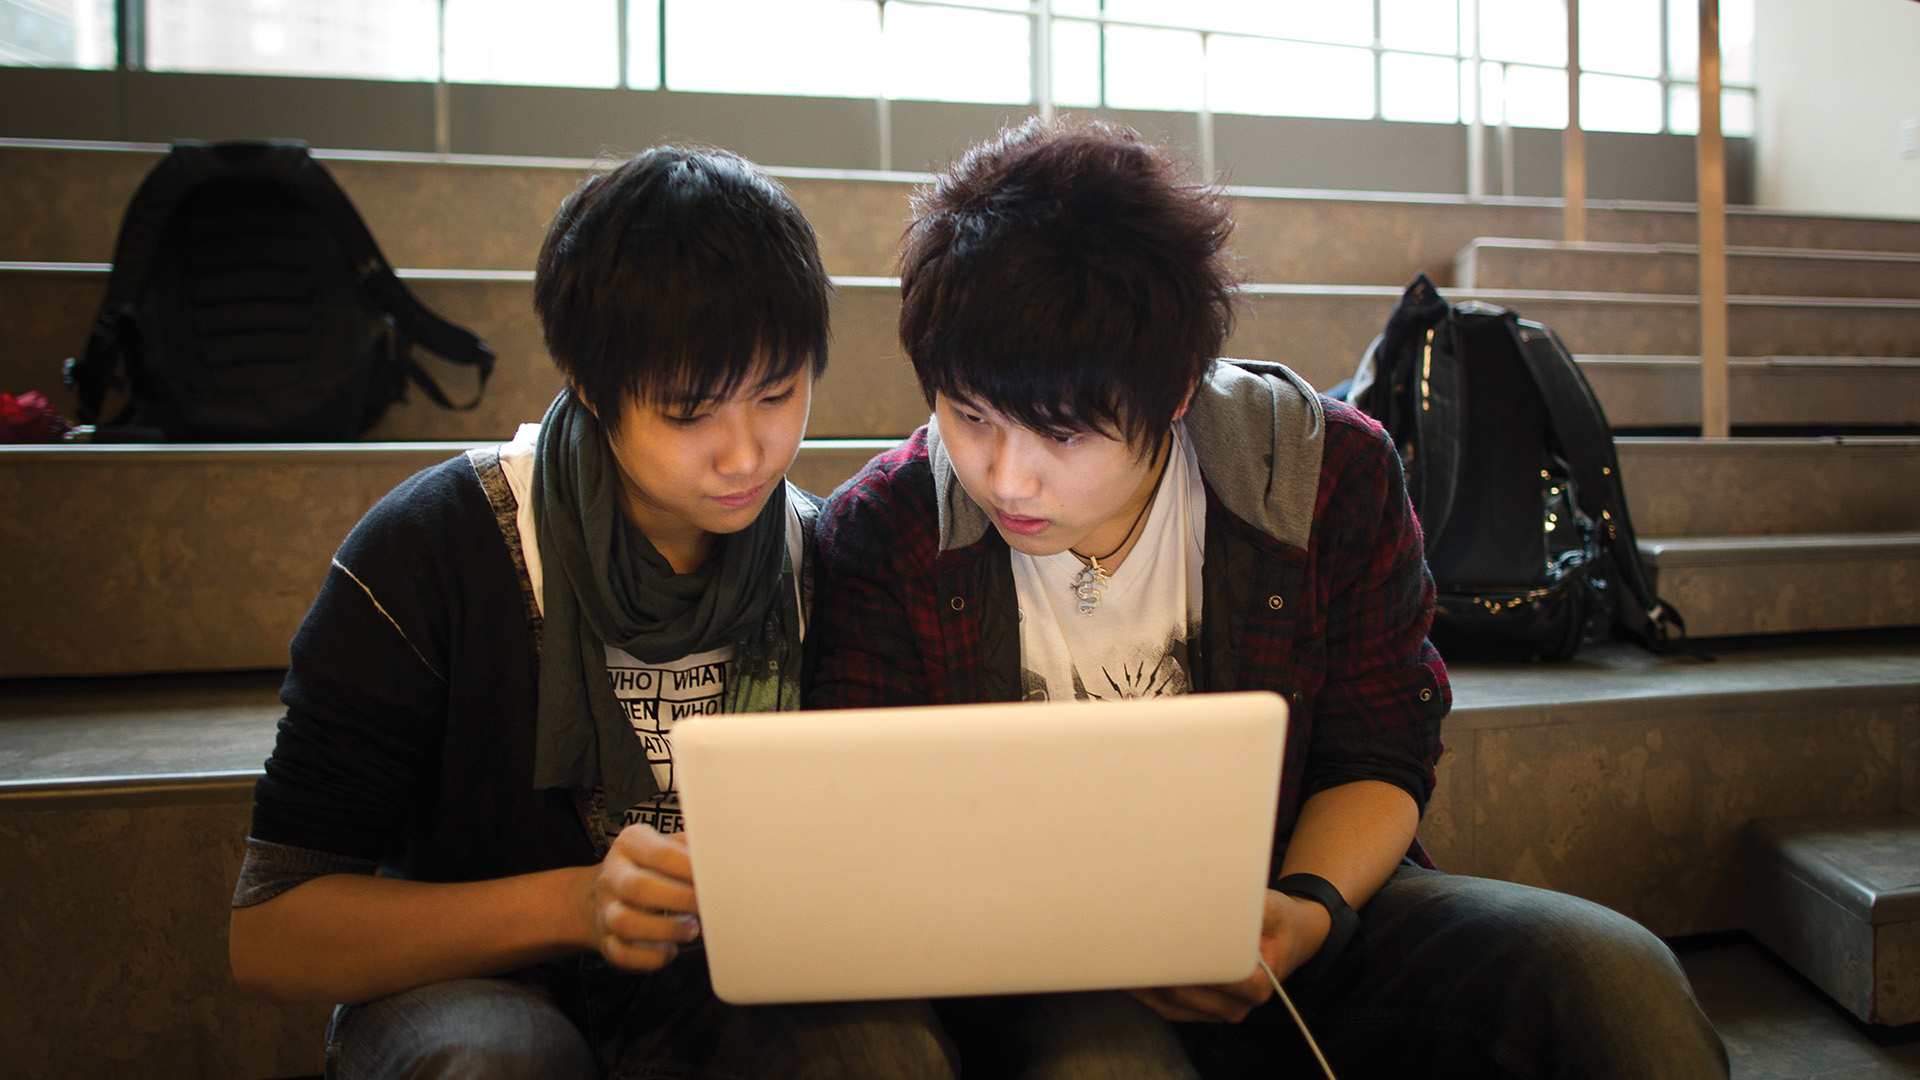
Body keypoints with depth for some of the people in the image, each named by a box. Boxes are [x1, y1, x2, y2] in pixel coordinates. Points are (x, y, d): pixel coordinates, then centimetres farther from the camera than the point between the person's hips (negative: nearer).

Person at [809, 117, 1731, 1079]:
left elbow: (1376, 761, 3)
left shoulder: (1329, 472, -7)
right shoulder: (881, 531, -10)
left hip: (1274, 928, 2)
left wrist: (1309, 909, -18)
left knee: (1615, 981, -19)